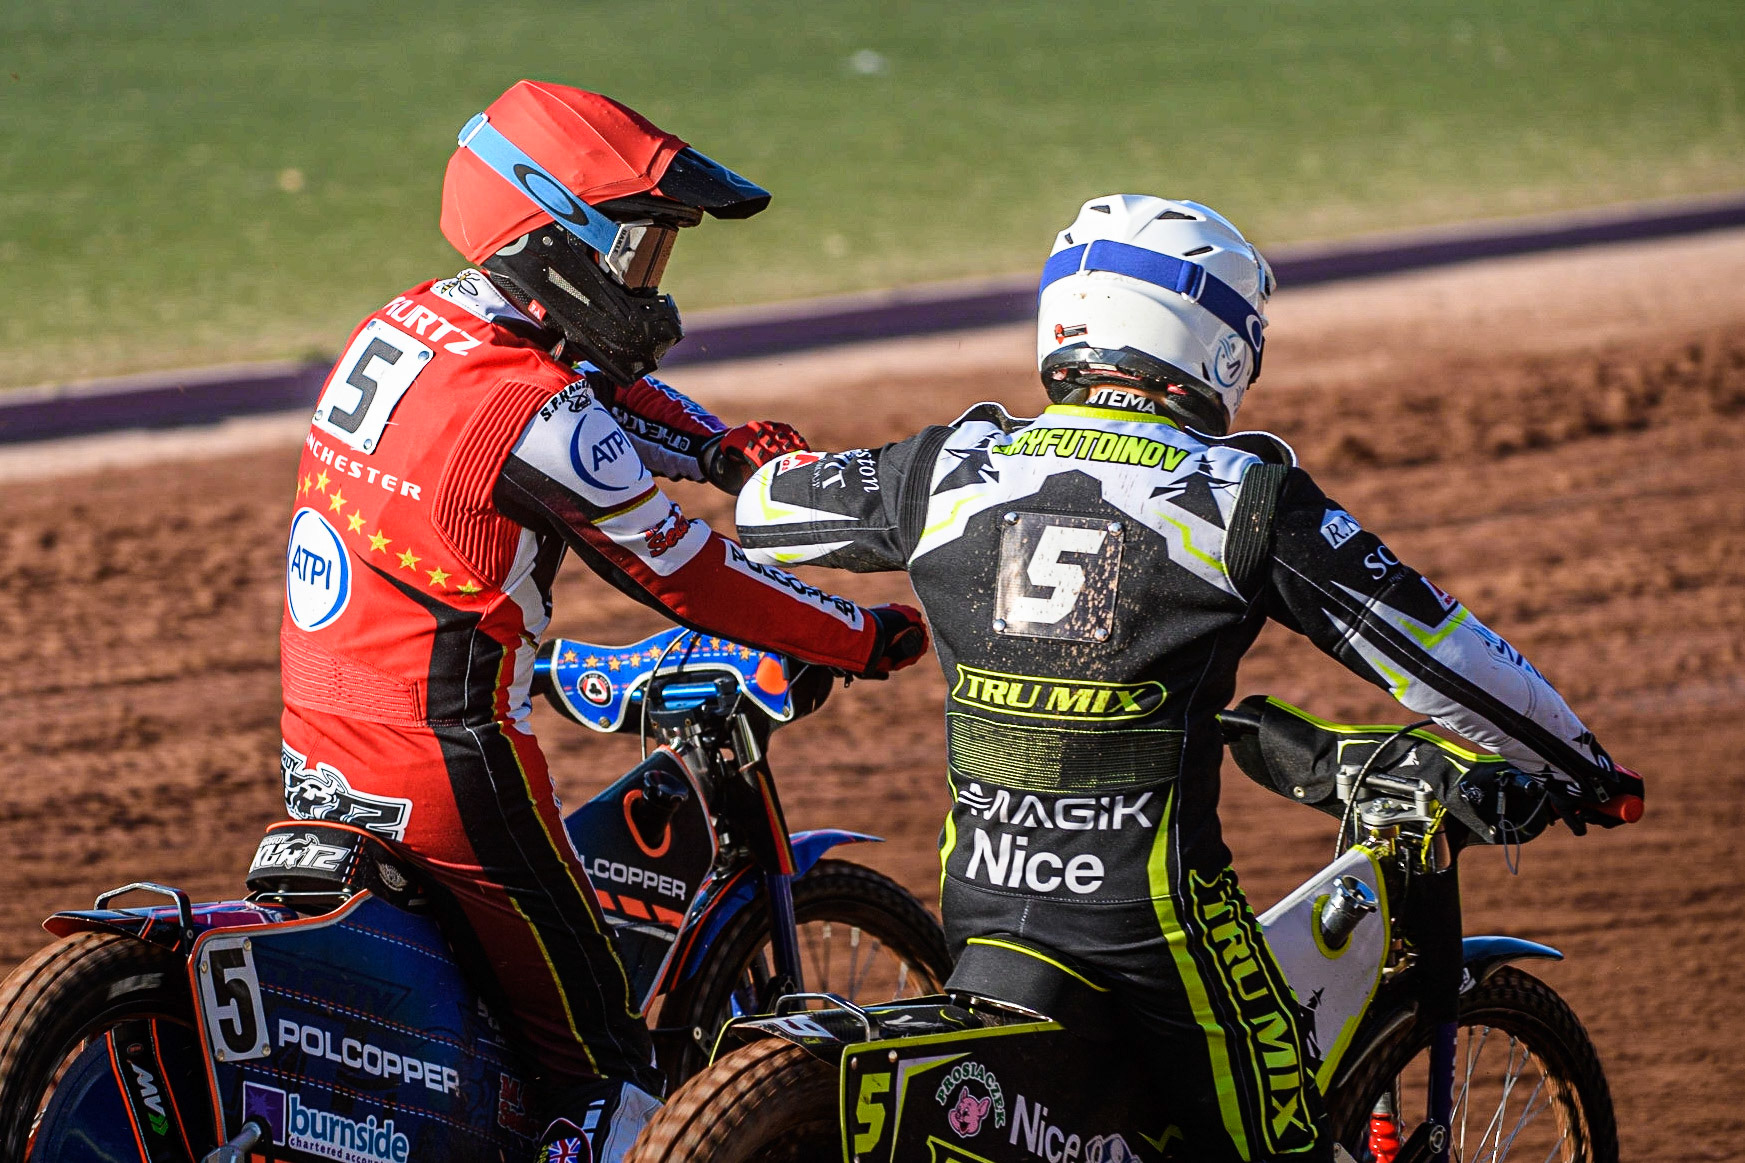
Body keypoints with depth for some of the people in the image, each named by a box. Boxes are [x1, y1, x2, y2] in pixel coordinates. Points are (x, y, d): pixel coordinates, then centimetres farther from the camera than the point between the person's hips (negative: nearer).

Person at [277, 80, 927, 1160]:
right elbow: (688, 578, -12)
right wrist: (870, 637, 0)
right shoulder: (536, 418, -20)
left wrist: (727, 445, 3)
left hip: (316, 752, 9)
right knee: (604, 1067, -2)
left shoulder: (402, 327, 6)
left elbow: (597, 383, 19)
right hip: (450, 767, -9)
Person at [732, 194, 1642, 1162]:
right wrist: (1578, 764, 10)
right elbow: (1431, 654, -3)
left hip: (976, 900, 4)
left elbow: (762, 509, 18)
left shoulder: (953, 470, 3)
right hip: (1150, 911, -4)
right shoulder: (1247, 501, -6)